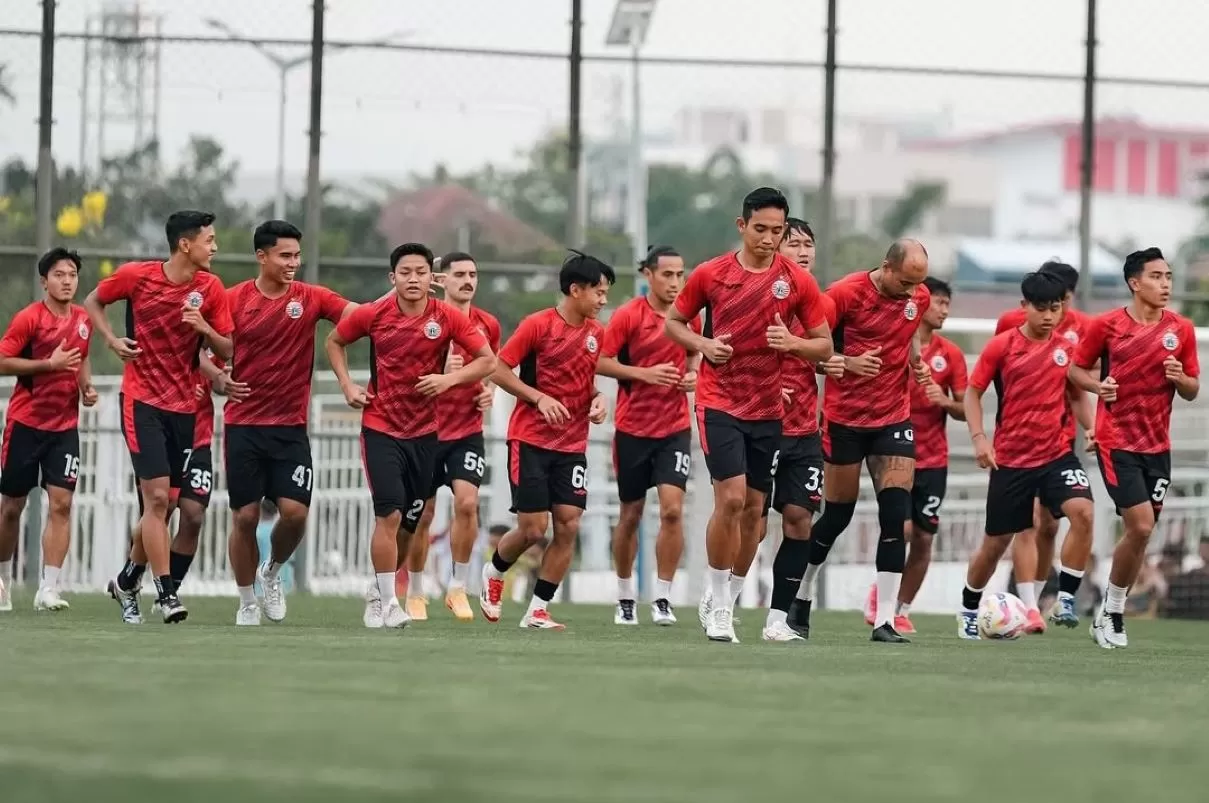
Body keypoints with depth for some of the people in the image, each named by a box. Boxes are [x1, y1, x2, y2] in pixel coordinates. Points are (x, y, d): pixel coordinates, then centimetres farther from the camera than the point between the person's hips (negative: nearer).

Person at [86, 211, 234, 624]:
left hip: (184, 405, 4)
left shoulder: (210, 288, 0)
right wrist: (112, 340, -6)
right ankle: (166, 593, -14)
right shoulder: (136, 276, -7)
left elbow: (226, 350, 3)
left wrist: (205, 328, -17)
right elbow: (92, 302, 10)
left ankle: (127, 581, 28)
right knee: (157, 498, -15)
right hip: (142, 400, -4)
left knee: (163, 505, 8)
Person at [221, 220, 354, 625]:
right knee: (245, 516, 0)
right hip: (244, 424, -1)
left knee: (295, 511, -11)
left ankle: (272, 572, 19)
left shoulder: (310, 298, 1)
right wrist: (217, 378, -14)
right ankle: (247, 604, 15)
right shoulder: (234, 300, -2)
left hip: (290, 426, 1)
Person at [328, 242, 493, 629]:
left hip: (423, 432, 2)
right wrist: (347, 385, -1)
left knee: (410, 522, 9)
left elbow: (488, 360, -2)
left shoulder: (448, 318, -6)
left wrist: (450, 378, -18)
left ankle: (378, 590, 31)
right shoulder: (372, 315, -6)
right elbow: (334, 342, 11)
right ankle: (386, 602, -8)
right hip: (380, 427, -2)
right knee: (389, 514, -16)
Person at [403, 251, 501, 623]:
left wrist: (489, 390, 0)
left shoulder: (488, 325, 3)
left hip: (468, 430, 2)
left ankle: (458, 588, -3)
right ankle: (415, 593, 21)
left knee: (467, 502, -16)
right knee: (422, 514, 5)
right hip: (425, 428, -2)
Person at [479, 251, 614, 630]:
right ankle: (493, 573, 25)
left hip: (573, 445, 5)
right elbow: (499, 370, -8)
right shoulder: (538, 325, -10)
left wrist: (597, 399, 0)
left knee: (569, 525, -6)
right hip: (530, 439, -5)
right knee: (533, 528, -6)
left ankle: (538, 610, 4)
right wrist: (540, 398, -18)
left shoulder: (596, 332, 6)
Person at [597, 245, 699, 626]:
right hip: (632, 427, -2)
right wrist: (645, 374, -20)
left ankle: (663, 598, -6)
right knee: (630, 515, 8)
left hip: (675, 427, 2)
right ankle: (625, 598, 23)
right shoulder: (628, 315, -8)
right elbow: (601, 362, -9)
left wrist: (693, 374, -2)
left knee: (672, 508, -13)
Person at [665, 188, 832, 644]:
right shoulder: (709, 275, -3)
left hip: (767, 410, 3)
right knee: (731, 498, -16)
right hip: (719, 404, -3)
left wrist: (793, 343, -17)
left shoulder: (798, 282, -1)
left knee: (754, 508, 6)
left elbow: (824, 347, 4)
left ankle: (723, 600, 22)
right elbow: (674, 322, 10)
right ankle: (718, 604, -3)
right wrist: (703, 344, -10)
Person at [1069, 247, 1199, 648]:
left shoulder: (1181, 329, 3)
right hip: (1117, 442, -4)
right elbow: (1076, 368, 6)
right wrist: (1098, 386, -14)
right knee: (1140, 526, -15)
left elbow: (1192, 391, 9)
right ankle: (1110, 610, 2)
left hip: (1158, 446, 4)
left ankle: (1112, 615, 19)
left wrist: (1179, 378, -13)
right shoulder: (1106, 326, -5)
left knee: (1141, 533, 4)